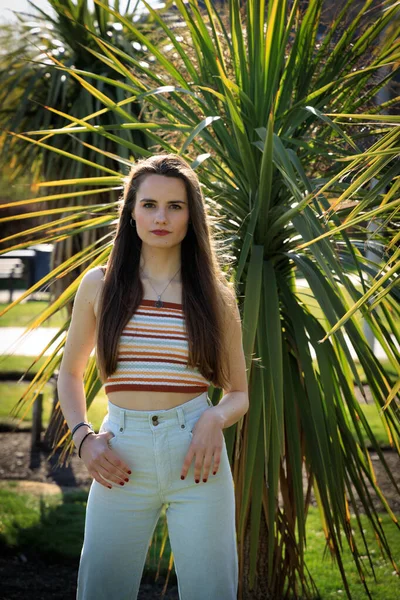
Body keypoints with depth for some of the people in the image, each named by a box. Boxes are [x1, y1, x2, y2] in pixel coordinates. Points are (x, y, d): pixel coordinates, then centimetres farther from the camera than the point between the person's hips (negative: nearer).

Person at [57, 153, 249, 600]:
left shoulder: (215, 295, 6)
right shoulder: (100, 285, 6)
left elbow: (239, 393, 12)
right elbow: (69, 373, 17)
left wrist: (216, 419, -10)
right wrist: (83, 438, 1)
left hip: (196, 459, 0)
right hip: (121, 459, 0)